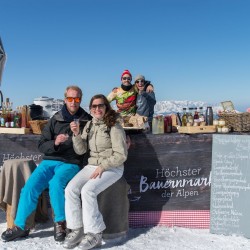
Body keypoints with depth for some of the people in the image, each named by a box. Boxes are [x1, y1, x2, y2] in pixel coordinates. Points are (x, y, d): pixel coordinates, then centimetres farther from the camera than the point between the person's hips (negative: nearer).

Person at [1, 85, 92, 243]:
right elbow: (42, 146, 5)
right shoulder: (56, 119, 9)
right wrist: (54, 143, -14)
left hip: (71, 164, -3)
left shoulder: (87, 120, 5)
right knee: (30, 186, -18)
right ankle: (20, 226, -1)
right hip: (50, 161, 3)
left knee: (55, 183, -31)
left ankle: (60, 222, -10)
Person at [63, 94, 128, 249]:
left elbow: (121, 155, -11)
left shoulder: (114, 127, -8)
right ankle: (77, 229, -5)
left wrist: (102, 166, -18)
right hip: (92, 166, 6)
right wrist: (77, 135, -11)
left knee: (88, 191, -28)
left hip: (112, 168, -6)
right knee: (71, 189, -17)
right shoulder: (90, 125, 11)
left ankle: (94, 234, -15)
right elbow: (81, 150, 6)